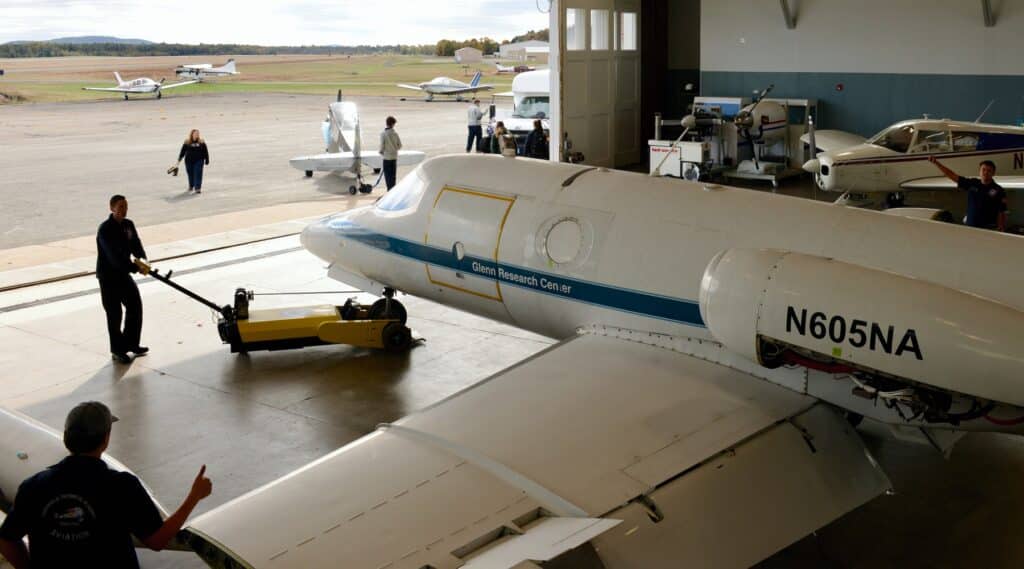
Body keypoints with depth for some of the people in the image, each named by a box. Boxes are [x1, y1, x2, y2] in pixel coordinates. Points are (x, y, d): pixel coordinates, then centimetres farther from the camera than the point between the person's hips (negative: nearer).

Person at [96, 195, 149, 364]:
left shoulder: (128, 225, 2)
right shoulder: (105, 229, -21)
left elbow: (135, 244, -4)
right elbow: (114, 256, -29)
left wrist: (140, 260, -25)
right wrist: (136, 268, -33)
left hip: (123, 273, 7)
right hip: (108, 276, -7)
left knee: (135, 305, 10)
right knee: (114, 313, 0)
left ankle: (131, 343, 25)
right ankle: (117, 351, 13)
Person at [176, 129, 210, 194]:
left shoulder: (202, 142, 2)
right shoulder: (187, 143, 2)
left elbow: (205, 152, 5)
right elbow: (182, 151, 7)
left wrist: (207, 160, 4)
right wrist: (179, 159, 7)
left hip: (199, 161, -1)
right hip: (189, 161, 1)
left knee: (198, 174, -8)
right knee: (190, 174, 11)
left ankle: (198, 188, -8)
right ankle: (191, 186, 32)